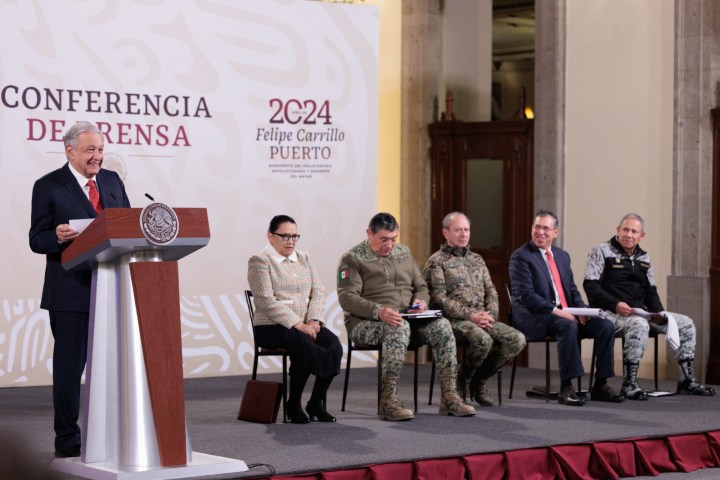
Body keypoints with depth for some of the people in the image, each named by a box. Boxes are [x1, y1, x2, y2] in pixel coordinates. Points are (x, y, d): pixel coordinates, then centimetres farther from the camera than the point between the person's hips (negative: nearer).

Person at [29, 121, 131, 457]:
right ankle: (67, 439, 11)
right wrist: (58, 237, -26)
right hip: (71, 292, -5)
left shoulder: (112, 181, 13)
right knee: (69, 366, 1)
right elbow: (37, 240, -5)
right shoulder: (49, 186, -2)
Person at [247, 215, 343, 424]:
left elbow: (318, 291, 10)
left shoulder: (304, 259, 18)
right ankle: (294, 404, -17)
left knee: (334, 345, -23)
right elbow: (266, 301, -14)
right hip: (272, 327, -6)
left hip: (306, 325, 6)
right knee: (306, 346, -34)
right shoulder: (259, 261, -3)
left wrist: (313, 321, -9)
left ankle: (316, 403, -11)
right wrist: (298, 325, -20)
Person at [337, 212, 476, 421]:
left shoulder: (404, 253, 17)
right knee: (400, 328, -38)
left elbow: (421, 286, 23)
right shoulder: (353, 259, -3)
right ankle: (388, 400, -37)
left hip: (407, 318, 6)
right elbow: (347, 297, -14)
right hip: (365, 323, -6)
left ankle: (449, 396, -21)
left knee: (442, 325, -20)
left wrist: (421, 301, -3)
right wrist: (378, 311, -29)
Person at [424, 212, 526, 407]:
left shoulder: (477, 259, 21)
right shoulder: (437, 261, 0)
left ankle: (478, 380, 1)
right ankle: (463, 379, -5)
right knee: (484, 340, -36)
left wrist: (490, 315, -5)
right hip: (454, 320, -6)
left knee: (517, 339, -17)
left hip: (481, 319, 6)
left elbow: (491, 291, 16)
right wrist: (470, 315, -18)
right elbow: (439, 299, -10)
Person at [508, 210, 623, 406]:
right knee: (568, 326, -36)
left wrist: (581, 310, -3)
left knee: (606, 326, -12)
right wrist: (556, 311, -22)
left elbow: (572, 290, 19)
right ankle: (566, 388, -31)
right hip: (534, 317, -7)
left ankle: (600, 386, -7)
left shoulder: (562, 255, 18)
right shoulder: (520, 257, -5)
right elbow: (526, 296, -14)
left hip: (566, 313, 7)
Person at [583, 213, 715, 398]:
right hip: (611, 312, -7)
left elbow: (650, 291, 20)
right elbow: (591, 286, -10)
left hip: (640, 311, 7)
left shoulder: (644, 258, 19)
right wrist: (615, 304, -23)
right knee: (639, 325, -39)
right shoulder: (601, 251, -1)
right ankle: (629, 383, -32)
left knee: (685, 323, -3)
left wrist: (658, 312, -1)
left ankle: (687, 381, 2)